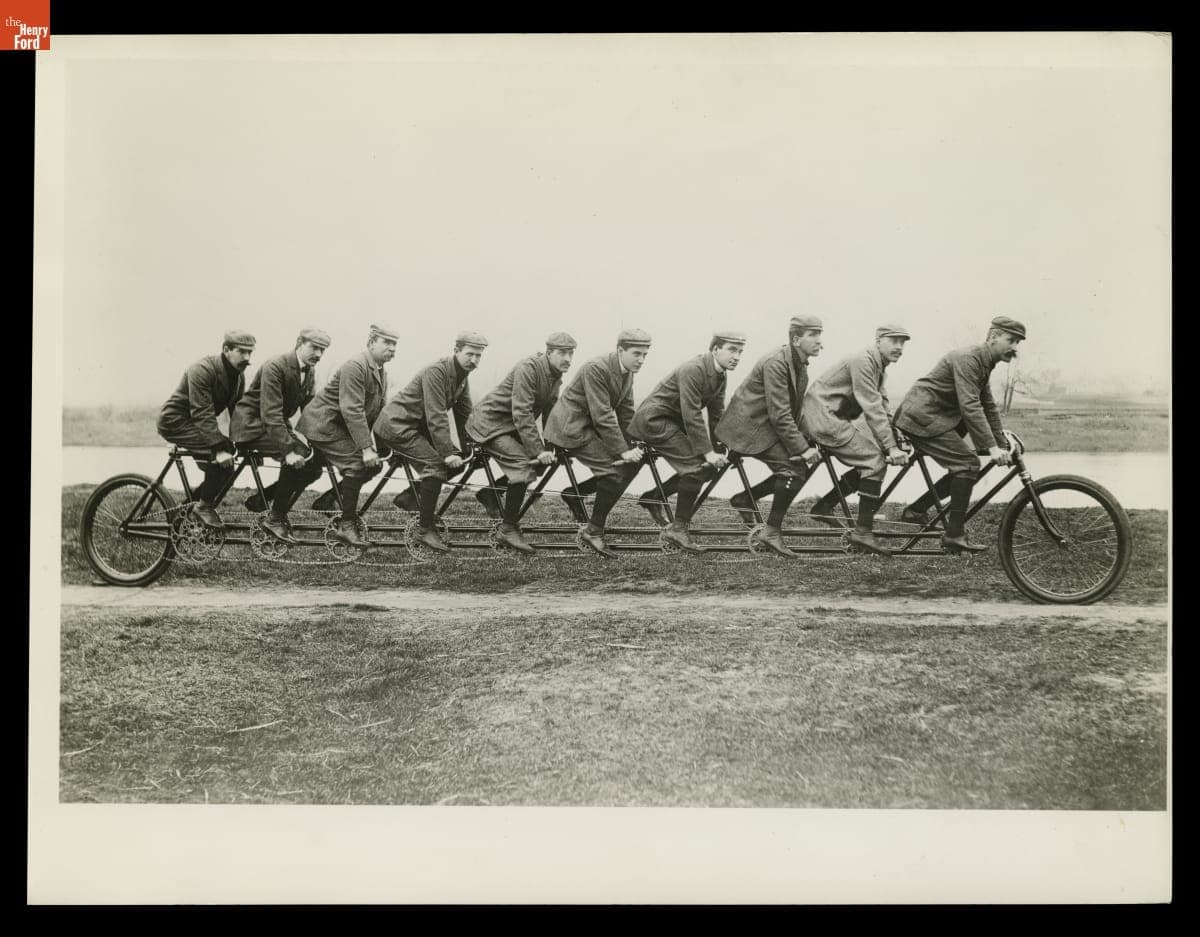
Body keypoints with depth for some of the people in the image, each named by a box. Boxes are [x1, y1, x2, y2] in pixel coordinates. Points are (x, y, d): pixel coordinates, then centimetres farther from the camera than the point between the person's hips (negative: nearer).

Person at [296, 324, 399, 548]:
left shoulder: (381, 373, 9)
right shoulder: (355, 367, -21)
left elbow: (378, 411, 12)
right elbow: (352, 410, -28)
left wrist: (381, 445, 1)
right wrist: (366, 448, -31)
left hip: (342, 428, 10)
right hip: (322, 425, -10)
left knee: (376, 464, 0)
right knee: (357, 463, -23)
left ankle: (331, 497, 14)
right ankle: (346, 525, -14)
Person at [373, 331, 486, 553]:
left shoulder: (462, 376, 5)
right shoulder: (436, 371, -23)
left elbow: (464, 415, 12)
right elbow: (436, 417, -28)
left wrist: (468, 449, 9)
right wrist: (447, 453, -30)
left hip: (419, 426, 10)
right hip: (397, 425, -9)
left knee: (457, 462, 2)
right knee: (436, 463, -23)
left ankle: (415, 495, 17)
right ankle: (424, 529, -16)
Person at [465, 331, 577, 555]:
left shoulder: (555, 375, 3)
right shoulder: (528, 368, -24)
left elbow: (551, 413, 9)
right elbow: (522, 414, -29)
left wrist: (549, 449, 3)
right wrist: (538, 450, -30)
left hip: (513, 426, 9)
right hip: (490, 423, -9)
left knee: (541, 462, 3)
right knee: (523, 465, -24)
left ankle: (490, 492, 19)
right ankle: (508, 529, -13)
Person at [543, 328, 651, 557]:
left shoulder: (627, 373, 3)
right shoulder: (596, 369, -24)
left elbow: (626, 413, 9)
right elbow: (603, 416, -26)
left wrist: (632, 445, 0)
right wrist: (623, 451, -25)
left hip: (589, 426, 9)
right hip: (570, 426, -9)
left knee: (631, 465, 0)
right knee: (614, 471, -21)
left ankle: (574, 493, 15)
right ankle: (593, 530, -9)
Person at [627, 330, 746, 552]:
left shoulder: (719, 376, 5)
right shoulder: (692, 370, -23)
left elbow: (717, 415, 9)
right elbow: (692, 415, -27)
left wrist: (719, 450, 4)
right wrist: (707, 452, -27)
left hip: (674, 421, 10)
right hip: (654, 419, -10)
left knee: (709, 468, 4)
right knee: (696, 465, -21)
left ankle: (653, 497, 17)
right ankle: (678, 528, -14)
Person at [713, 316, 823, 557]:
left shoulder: (800, 365, 8)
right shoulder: (775, 363, -22)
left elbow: (795, 410, 13)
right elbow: (780, 415, -25)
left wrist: (806, 443, 2)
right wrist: (802, 448, -23)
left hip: (763, 425, 10)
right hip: (748, 427, -10)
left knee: (799, 463, 5)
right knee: (794, 466, -20)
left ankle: (746, 498, 14)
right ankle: (772, 532, -13)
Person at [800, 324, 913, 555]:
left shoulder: (879, 367, 14)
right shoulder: (862, 362, -18)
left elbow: (883, 409, 15)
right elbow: (872, 409, -23)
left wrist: (897, 440, 4)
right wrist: (891, 447, -24)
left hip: (834, 417, 10)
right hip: (822, 416, -10)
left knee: (870, 461, 9)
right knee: (875, 460, -15)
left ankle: (824, 506, 17)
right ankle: (863, 531, -16)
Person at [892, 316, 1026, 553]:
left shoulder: (984, 363, 14)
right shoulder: (967, 358, -18)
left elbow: (988, 408, 20)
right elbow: (970, 407, -27)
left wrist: (1003, 445, 16)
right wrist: (992, 447, -30)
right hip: (922, 416, -10)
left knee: (963, 468, 10)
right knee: (968, 464, -17)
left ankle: (916, 511, 17)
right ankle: (954, 535, -14)